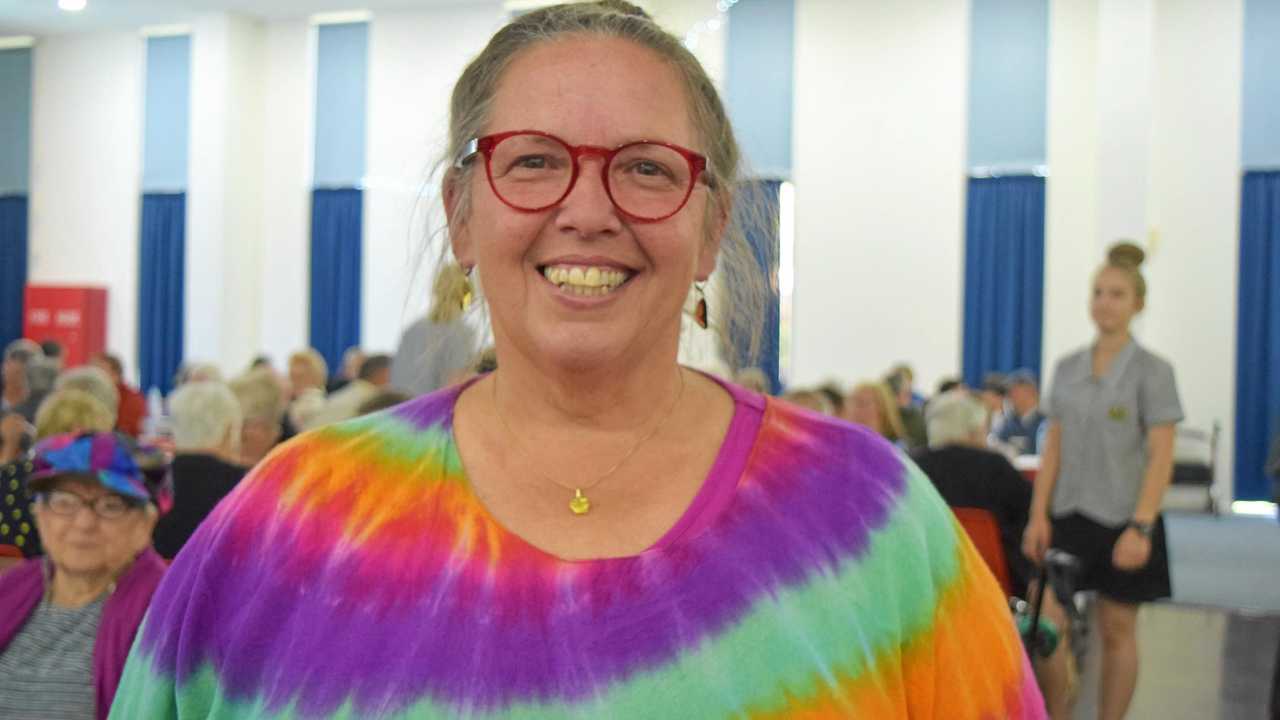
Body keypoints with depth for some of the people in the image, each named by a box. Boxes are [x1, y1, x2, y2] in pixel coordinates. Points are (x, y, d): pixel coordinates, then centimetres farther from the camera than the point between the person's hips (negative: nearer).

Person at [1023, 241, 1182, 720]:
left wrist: (1141, 527, -16)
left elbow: (1161, 458, -8)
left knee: (1117, 630, 6)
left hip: (1122, 519, -3)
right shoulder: (1067, 368, 8)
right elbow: (1054, 447, 9)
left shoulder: (1152, 371, -4)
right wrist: (1038, 515, 1)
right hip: (1069, 515, 3)